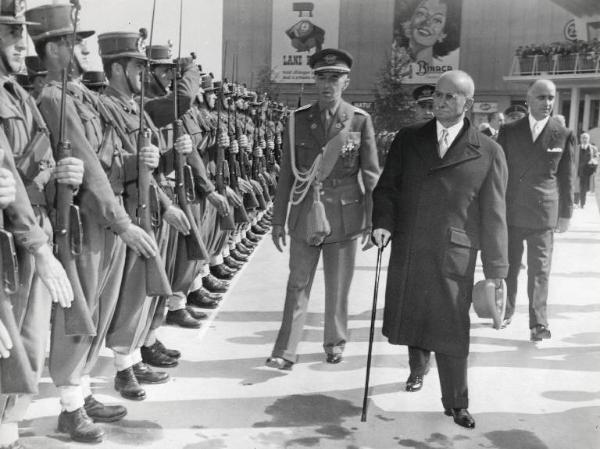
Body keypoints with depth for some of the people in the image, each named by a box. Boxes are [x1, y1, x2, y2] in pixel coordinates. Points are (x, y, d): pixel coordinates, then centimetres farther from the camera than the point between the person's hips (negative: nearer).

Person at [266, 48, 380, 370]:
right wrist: (278, 220, 4)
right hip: (304, 214, 1)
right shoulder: (298, 120, 2)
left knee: (338, 287, 11)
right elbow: (286, 173, 5)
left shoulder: (360, 120, -1)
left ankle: (335, 343, 30)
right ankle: (285, 352, 11)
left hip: (344, 215, -1)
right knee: (297, 286, 5)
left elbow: (371, 174, 1)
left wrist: (372, 221, -2)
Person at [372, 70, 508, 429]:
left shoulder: (489, 152, -1)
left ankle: (456, 403, 18)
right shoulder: (408, 139, 6)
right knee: (409, 318, 16)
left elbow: (494, 216, 0)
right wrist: (383, 222, -12)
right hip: (407, 249, 3)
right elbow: (387, 187, 7)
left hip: (454, 255, -3)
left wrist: (496, 270, -1)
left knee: (451, 330, 0)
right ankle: (418, 367, 47)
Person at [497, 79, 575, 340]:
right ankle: (506, 311, 29)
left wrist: (565, 213, 4)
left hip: (543, 213, -1)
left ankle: (538, 323, 5)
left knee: (540, 270, -1)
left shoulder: (563, 135, 1)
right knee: (508, 266, 12)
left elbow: (566, 178, 5)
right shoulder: (509, 131, 3)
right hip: (510, 211, 2)